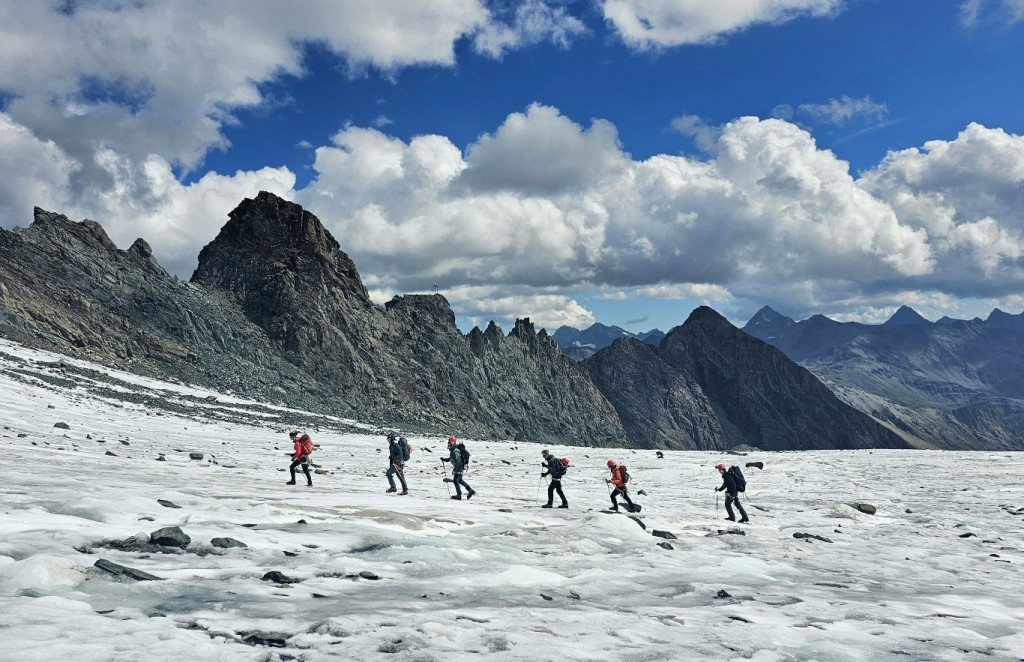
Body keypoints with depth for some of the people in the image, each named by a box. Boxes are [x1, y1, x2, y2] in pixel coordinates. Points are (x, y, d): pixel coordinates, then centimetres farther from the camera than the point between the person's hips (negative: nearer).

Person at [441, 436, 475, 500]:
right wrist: (444, 459, 15)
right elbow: (450, 458, 25)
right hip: (457, 467, 10)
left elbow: (458, 461, -27)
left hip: (459, 467, -10)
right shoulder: (452, 450, 10)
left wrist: (455, 469, -27)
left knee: (455, 480, -3)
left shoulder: (455, 451, -22)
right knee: (459, 480, 19)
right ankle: (470, 490, 23)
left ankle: (459, 495, 5)